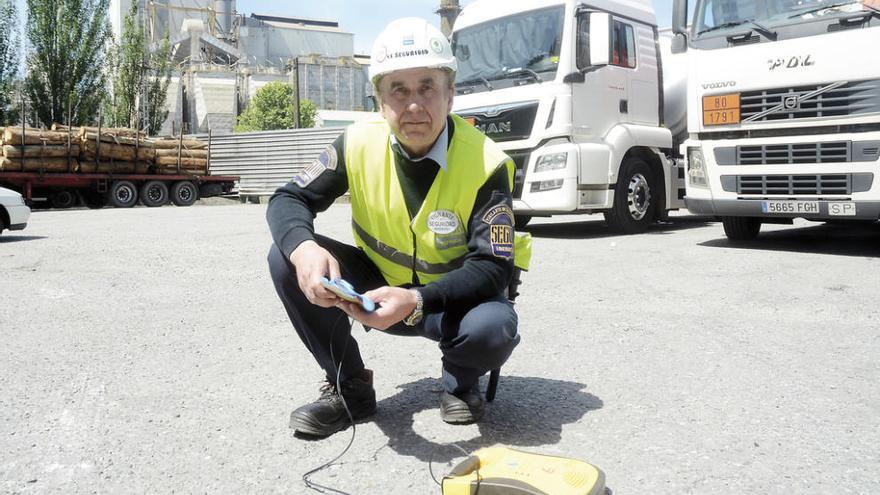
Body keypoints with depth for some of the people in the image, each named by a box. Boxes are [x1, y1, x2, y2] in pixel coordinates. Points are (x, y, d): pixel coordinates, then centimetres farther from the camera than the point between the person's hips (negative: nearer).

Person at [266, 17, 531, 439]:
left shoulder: (485, 163, -23)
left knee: (495, 327, -37)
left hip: (454, 298, -3)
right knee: (286, 260, -17)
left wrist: (417, 301, -44)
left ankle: (460, 383, 3)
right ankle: (348, 386, 0)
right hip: (381, 288, 4)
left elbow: (493, 267, -27)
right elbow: (289, 200, -11)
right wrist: (303, 249, -36)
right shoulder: (360, 143, -14)